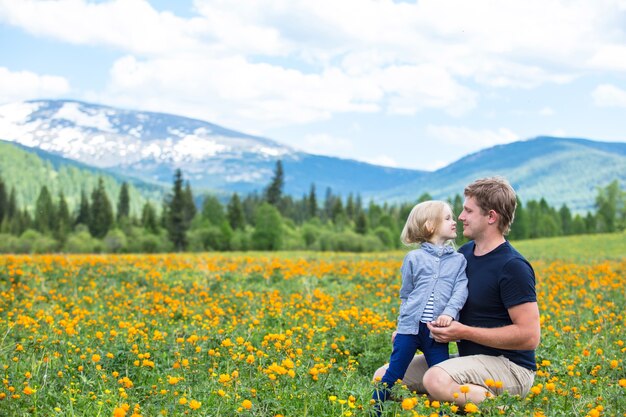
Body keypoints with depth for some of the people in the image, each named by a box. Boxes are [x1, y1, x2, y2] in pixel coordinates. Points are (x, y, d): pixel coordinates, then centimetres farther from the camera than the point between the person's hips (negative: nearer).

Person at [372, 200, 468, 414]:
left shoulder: (458, 260, 10)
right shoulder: (413, 258, 7)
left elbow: (461, 291, -3)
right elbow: (405, 295, 14)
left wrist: (449, 313, -19)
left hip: (437, 331, 1)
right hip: (410, 327, -1)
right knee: (392, 376, 0)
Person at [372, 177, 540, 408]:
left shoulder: (513, 266, -16)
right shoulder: (464, 253, 10)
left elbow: (530, 336, -21)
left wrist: (464, 332, -20)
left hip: (510, 366, -9)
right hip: (471, 359, 9)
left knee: (437, 380, -37)